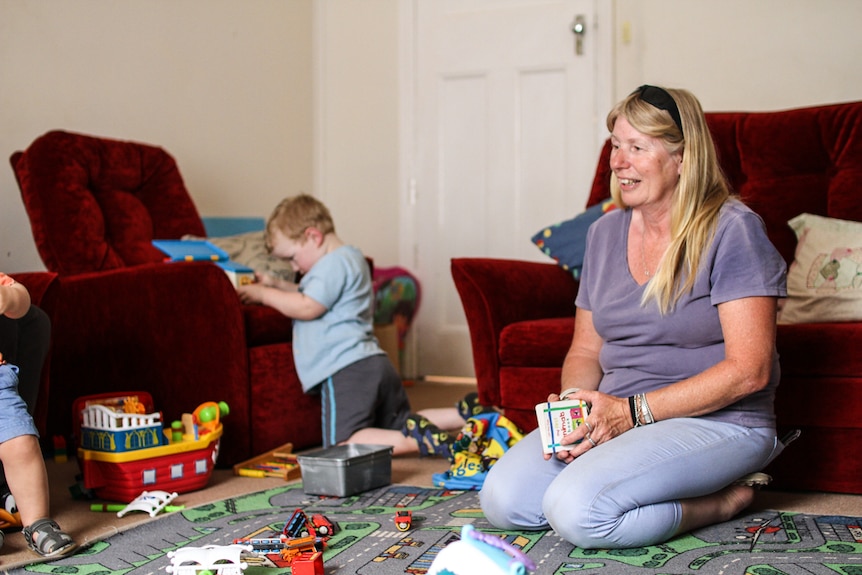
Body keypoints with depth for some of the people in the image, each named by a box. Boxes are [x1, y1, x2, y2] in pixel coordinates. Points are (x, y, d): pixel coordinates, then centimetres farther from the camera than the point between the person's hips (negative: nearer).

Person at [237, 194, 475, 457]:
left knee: (342, 447, -17)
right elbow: (313, 296, 36)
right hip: (375, 365, 11)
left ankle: (418, 439, -26)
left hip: (348, 370, -11)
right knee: (400, 426, 18)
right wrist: (278, 285, 26)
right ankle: (464, 413, 3)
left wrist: (263, 294, -4)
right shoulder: (350, 258, 24)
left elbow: (306, 308, -16)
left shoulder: (334, 263, -10)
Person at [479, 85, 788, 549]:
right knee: (502, 499, -11)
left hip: (716, 421, -7)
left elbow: (749, 370, -16)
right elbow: (586, 349, 15)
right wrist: (572, 403, -8)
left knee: (577, 511, -28)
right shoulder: (604, 233, 10)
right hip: (616, 414, 7)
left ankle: (722, 500, -4)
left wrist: (632, 411, -18)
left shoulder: (731, 230, -10)